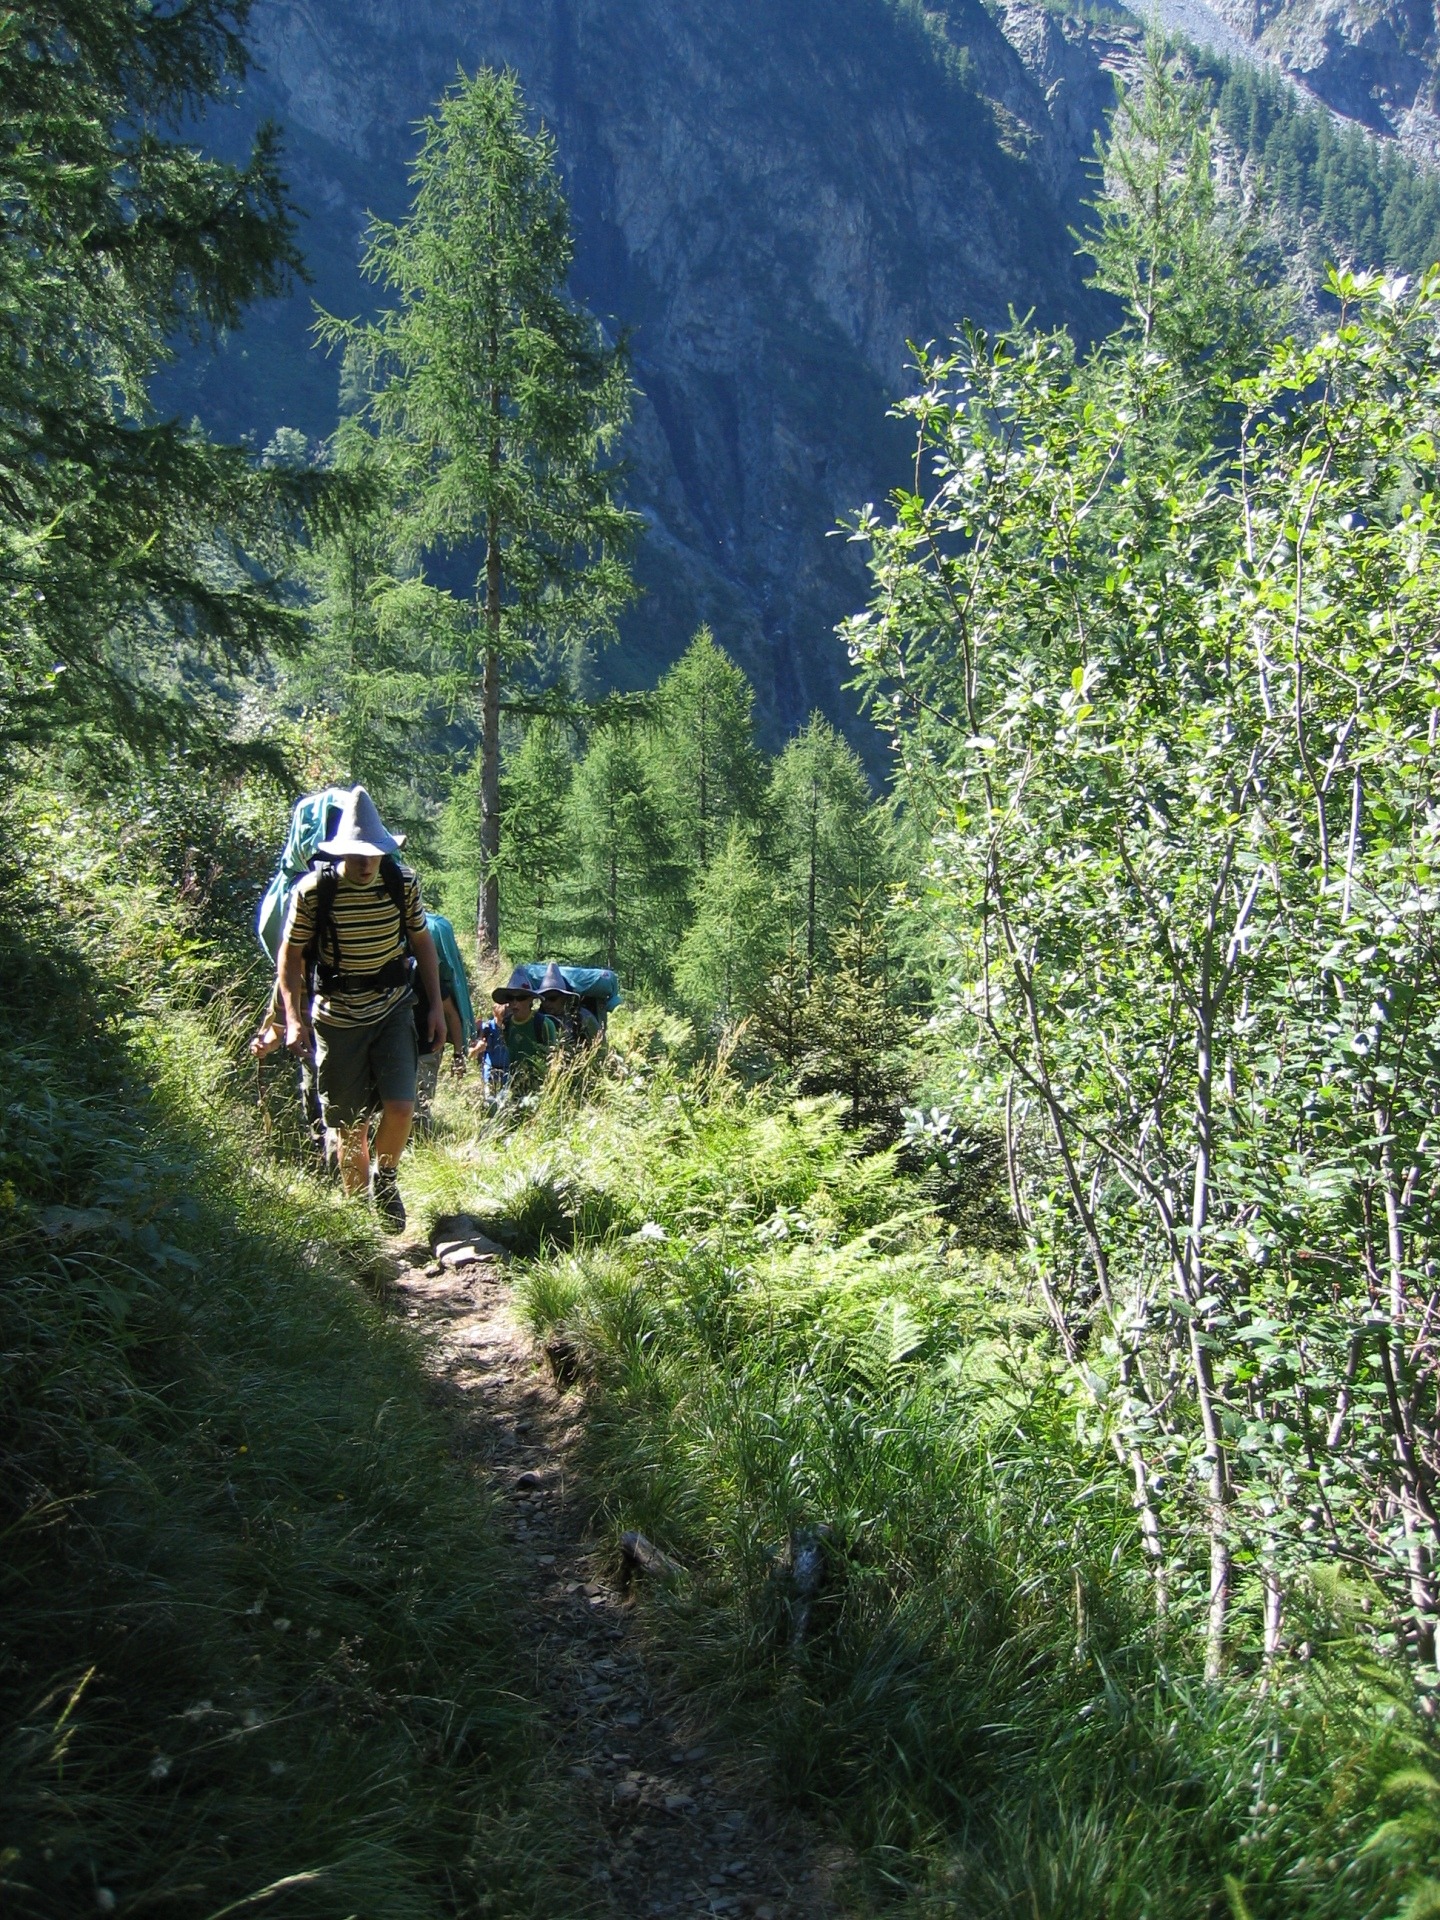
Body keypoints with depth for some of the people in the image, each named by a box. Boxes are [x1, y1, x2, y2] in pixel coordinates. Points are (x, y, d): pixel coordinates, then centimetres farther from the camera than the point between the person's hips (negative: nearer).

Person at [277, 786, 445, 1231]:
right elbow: (290, 957, -4)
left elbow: (422, 943, 7)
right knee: (352, 1126, 6)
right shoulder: (312, 891, -14)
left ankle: (384, 1180, 18)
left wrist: (435, 1007, 5)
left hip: (392, 1011, 1)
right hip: (337, 1019, -1)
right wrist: (295, 1020, -12)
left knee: (400, 1107, -12)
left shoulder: (403, 882, -7)